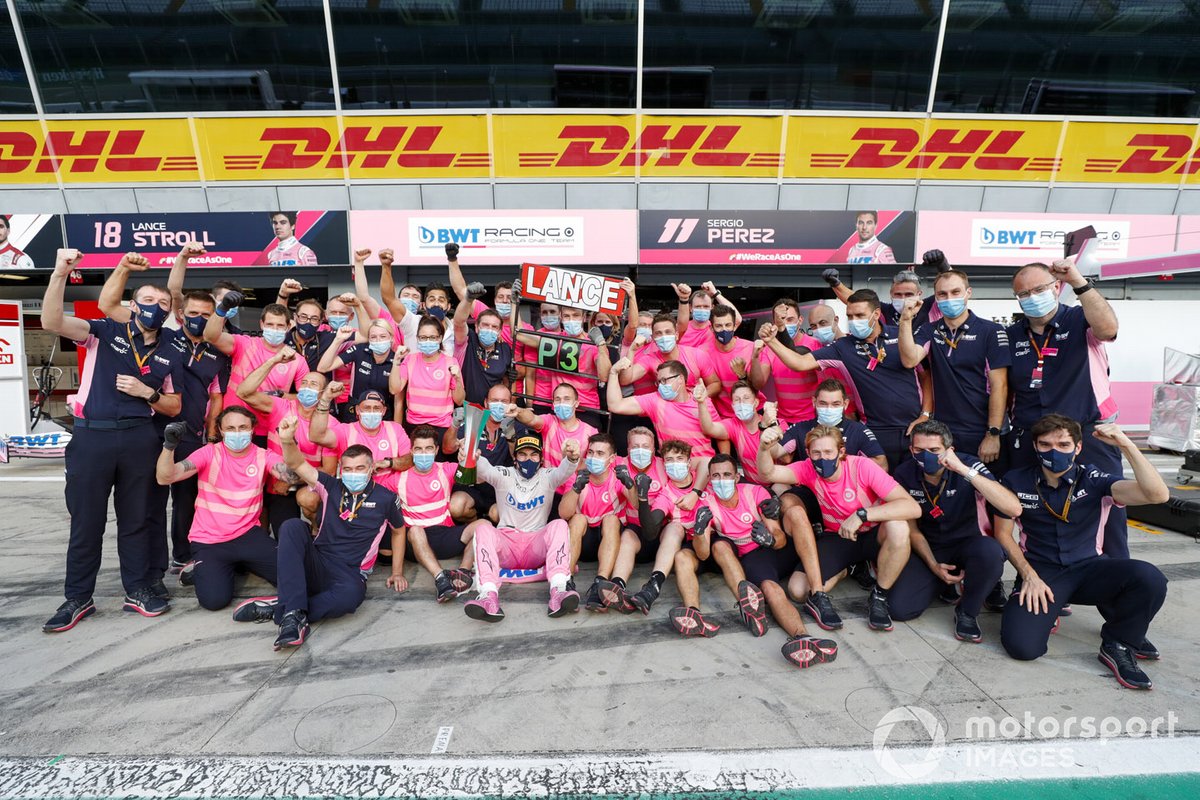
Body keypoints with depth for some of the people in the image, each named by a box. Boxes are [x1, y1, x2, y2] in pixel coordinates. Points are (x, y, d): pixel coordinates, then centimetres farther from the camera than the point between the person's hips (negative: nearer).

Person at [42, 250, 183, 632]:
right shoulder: (106, 332, 4)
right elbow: (52, 322, -15)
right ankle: (77, 598, 21)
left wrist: (147, 392, -8)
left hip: (139, 439, 2)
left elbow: (173, 407, 11)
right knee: (86, 521, 6)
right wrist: (60, 274, -25)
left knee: (136, 518, 10)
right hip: (92, 436, -2)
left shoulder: (168, 354, 10)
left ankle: (138, 589, 22)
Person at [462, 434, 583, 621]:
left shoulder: (547, 477, 9)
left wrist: (571, 458, -41)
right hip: (506, 542, 0)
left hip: (536, 547, 0)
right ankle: (489, 597, -46)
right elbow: (484, 469, -15)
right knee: (483, 527, -27)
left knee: (560, 525, -26)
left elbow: (564, 472, -15)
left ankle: (558, 592, -44)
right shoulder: (504, 476, 8)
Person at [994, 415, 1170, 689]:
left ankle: (1118, 645, -4)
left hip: (1089, 567, 1)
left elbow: (1158, 494, -22)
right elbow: (1003, 533, 2)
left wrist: (1125, 444, -26)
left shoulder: (1093, 479, -5)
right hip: (1041, 572, -1)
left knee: (1150, 578, -33)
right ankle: (1043, 611, 14)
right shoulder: (1015, 481, -4)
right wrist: (1028, 575, -11)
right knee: (1021, 646, -24)